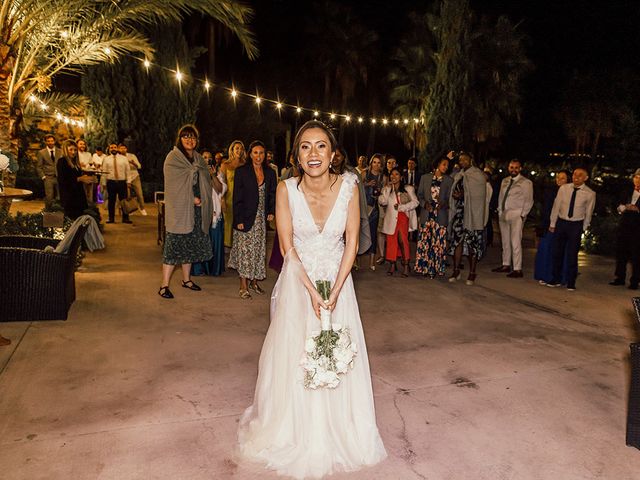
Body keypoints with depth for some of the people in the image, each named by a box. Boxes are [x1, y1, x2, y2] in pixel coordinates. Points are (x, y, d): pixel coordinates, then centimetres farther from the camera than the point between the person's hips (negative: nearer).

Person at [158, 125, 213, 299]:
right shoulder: (173, 157, -4)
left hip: (196, 209, 6)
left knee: (191, 245, 12)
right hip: (179, 209, -6)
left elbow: (206, 182, 13)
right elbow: (175, 185, -12)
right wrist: (192, 199, -14)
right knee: (174, 245, -7)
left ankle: (186, 279, 25)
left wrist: (201, 200, -2)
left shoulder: (198, 158, 15)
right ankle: (164, 286, -1)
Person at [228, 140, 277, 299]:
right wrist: (239, 220, -12)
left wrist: (272, 212, -4)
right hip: (246, 219, -4)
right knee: (245, 251, -3)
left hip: (262, 219, 4)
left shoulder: (270, 173, 8)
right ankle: (244, 287, 4)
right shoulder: (241, 171, -3)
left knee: (259, 251, 9)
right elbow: (237, 198, -6)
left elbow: (273, 195, 13)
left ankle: (254, 281, 22)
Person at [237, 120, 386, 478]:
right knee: (293, 357, 5)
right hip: (297, 282, -1)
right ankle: (295, 433, 30)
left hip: (338, 281, 1)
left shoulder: (348, 186, -13)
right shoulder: (287, 189, -15)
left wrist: (334, 292, -14)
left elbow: (352, 243, -8)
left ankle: (338, 434, 31)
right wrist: (312, 291, -16)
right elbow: (287, 247, -11)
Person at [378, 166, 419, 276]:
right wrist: (388, 188, -8)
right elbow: (382, 202, -2)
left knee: (403, 239, -16)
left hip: (403, 217, -2)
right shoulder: (387, 189, 14)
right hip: (391, 218, 3)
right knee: (391, 240, 1)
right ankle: (392, 265, 10)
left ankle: (406, 265, -10)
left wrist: (401, 207, -10)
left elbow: (415, 202, 0)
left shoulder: (408, 189, 9)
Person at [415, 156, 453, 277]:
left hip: (440, 216, -1)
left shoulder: (449, 180, 9)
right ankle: (424, 267, 9)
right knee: (425, 241, 0)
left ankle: (436, 268, 5)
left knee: (438, 243, -2)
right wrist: (424, 203, -8)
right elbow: (419, 194, 10)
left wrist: (444, 204, -15)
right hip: (426, 214, 1)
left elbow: (449, 198, 6)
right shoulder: (425, 177, 11)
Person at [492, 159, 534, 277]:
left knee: (515, 242, -10)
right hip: (503, 215, 6)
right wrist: (500, 211, 10)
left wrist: (522, 215, -11)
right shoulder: (504, 181, 16)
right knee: (505, 242, 11)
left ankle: (517, 270, -7)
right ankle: (506, 265, 21)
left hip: (516, 215, -6)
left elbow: (529, 201, -5)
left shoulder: (526, 183, -2)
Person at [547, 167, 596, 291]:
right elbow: (556, 206, 3)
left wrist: (583, 229, 3)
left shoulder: (590, 194, -6)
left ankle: (571, 283, 14)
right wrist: (552, 224, 4)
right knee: (557, 252, 8)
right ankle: (556, 279, 20)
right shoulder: (563, 189, -2)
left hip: (576, 225, -2)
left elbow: (588, 213, 1)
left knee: (572, 254, 2)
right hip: (561, 222, 2)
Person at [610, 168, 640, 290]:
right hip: (624, 226, 4)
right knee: (621, 252, 7)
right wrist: (625, 207, -7)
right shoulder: (628, 192, 12)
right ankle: (620, 277, 18)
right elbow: (619, 207, 13)